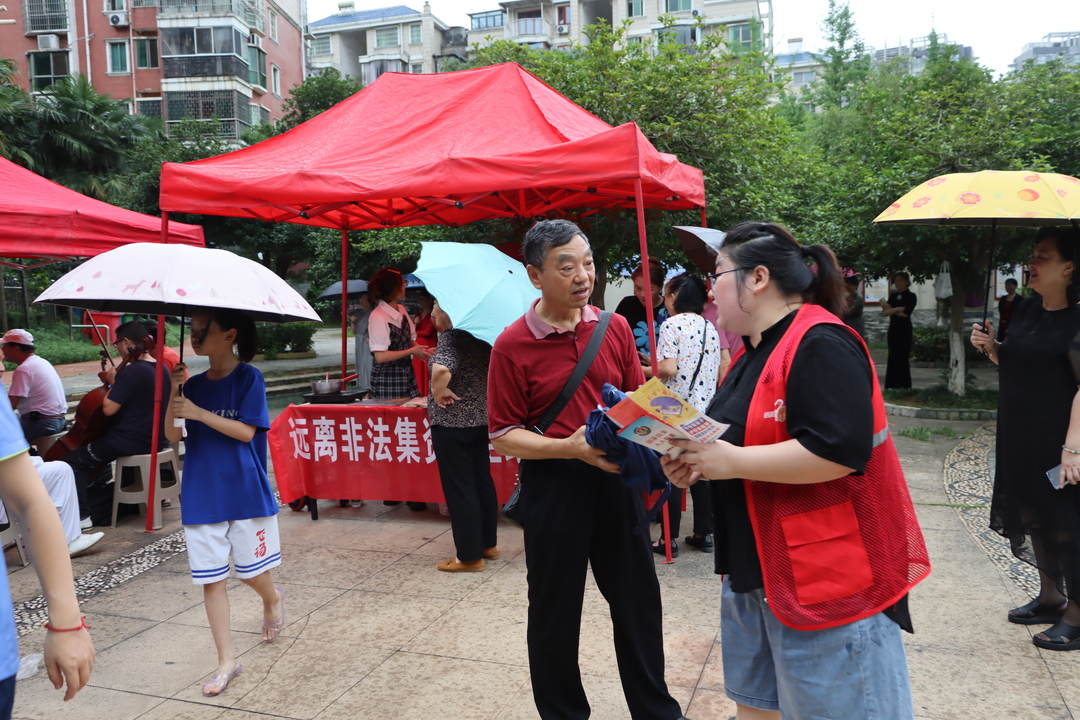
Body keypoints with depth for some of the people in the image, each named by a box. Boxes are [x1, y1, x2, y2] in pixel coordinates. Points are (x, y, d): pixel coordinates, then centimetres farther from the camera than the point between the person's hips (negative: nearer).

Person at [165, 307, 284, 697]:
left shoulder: (248, 378, -6)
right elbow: (172, 435, -1)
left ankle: (273, 598, 45)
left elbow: (245, 431, -14)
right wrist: (174, 391, -14)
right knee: (211, 580, 4)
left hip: (246, 492, -4)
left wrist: (199, 412, -21)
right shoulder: (194, 384, 7)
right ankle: (227, 662, 16)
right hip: (202, 496, 4)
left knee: (252, 572, 9)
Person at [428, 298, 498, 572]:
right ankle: (488, 544, 28)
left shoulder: (452, 336, -17)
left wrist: (439, 391, -19)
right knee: (482, 482, 16)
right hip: (480, 418, 9)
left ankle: (469, 556, 9)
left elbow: (442, 369, -36)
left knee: (459, 489, 0)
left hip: (451, 423, -9)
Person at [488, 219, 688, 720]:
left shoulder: (615, 327, 2)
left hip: (615, 477, 4)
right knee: (555, 610, 11)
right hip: (552, 484, -4)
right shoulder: (512, 346, -10)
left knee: (638, 600, 16)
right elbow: (502, 436, -9)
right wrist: (571, 447, -21)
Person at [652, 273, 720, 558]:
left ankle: (670, 539, 5)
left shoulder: (671, 325, -10)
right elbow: (716, 374, 10)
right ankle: (704, 533, 19)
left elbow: (668, 368, -17)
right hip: (705, 408, 6)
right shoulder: (710, 327, 9)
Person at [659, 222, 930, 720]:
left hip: (828, 579, -9)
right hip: (755, 569, 9)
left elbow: (838, 450, -28)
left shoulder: (820, 344, -18)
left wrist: (732, 462, -23)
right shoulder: (754, 352, 13)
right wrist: (697, 463, 2)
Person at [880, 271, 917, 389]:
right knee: (892, 359, 7)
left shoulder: (911, 296, -3)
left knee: (902, 359, -6)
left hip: (904, 331, -6)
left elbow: (906, 313, -15)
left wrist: (891, 309, -8)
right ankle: (891, 387, 12)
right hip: (893, 329, 6)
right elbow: (885, 312, 2)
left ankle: (903, 387, -1)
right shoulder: (893, 296, 13)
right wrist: (897, 309, -14)